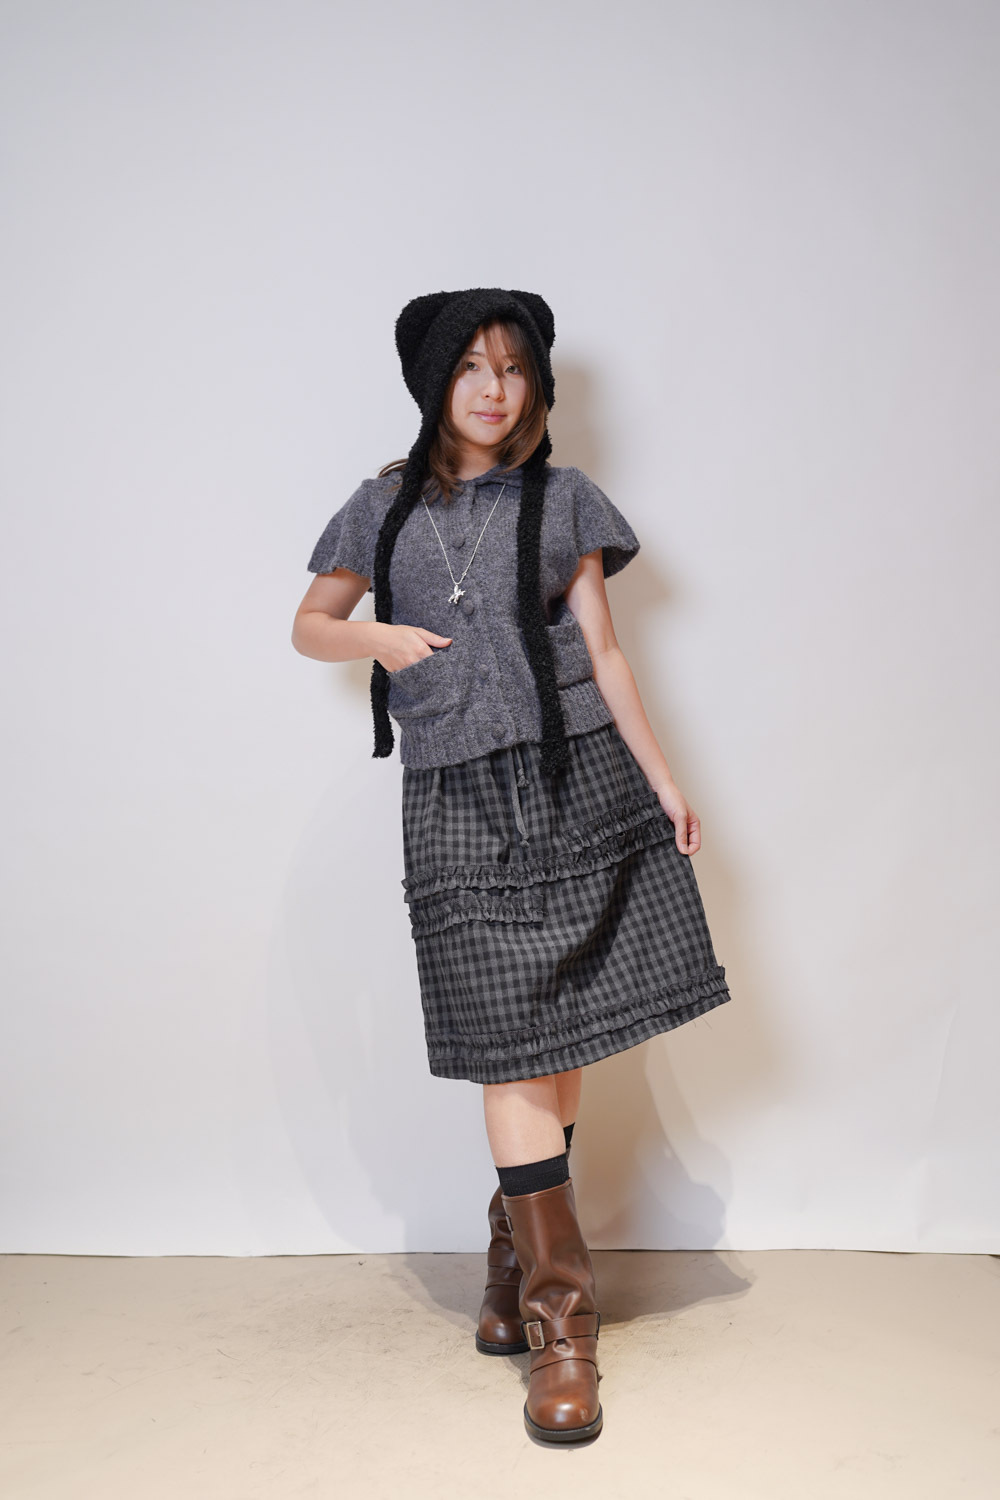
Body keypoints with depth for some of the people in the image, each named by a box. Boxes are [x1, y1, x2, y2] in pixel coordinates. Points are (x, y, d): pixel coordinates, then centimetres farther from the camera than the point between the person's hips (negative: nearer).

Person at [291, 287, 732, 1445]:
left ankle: (515, 1244, 27)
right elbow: (309, 625, 18)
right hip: (459, 798, -1)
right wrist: (381, 637, -4)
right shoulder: (387, 505, 11)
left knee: (559, 1032, 4)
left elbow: (603, 652, 9)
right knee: (511, 1043, -5)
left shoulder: (561, 501, 11)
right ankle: (558, 1315, 3)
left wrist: (664, 782, 5)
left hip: (579, 781, 1)